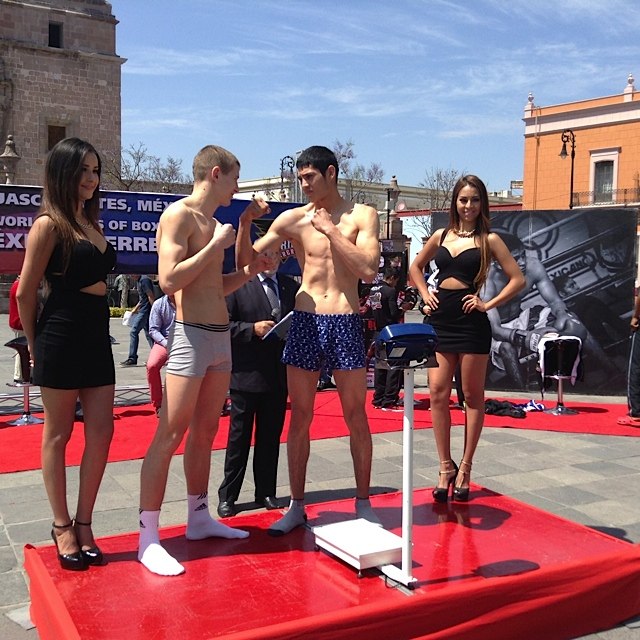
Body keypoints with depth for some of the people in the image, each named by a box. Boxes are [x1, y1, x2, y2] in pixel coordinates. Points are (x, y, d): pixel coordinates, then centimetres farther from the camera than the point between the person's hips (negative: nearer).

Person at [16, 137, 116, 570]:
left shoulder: (92, 225, 14)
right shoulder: (49, 225, -7)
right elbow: (26, 292, -6)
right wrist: (36, 345, 2)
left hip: (97, 336, 7)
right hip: (62, 335, -7)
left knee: (101, 431, 6)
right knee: (59, 434, 5)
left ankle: (84, 523, 18)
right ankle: (62, 526, 18)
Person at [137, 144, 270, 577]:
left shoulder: (212, 223, 18)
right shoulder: (178, 215, -8)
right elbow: (169, 280, -20)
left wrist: (249, 272, 10)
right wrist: (217, 245, -14)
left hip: (221, 336, 9)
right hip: (191, 335, -9)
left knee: (206, 432, 14)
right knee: (170, 436, -8)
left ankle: (199, 518, 25)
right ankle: (149, 537, -2)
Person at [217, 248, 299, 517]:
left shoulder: (291, 286, 10)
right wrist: (252, 329, -19)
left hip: (279, 374, 4)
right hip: (246, 373, -4)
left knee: (271, 436, 12)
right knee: (239, 436, 5)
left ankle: (266, 492, 25)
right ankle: (227, 496, 16)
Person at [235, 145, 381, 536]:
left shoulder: (362, 215, 1)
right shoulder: (293, 219, 6)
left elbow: (369, 270, -12)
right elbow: (245, 261, 6)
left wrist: (331, 229, -15)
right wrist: (245, 222, -10)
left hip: (346, 323, -2)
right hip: (305, 323, 2)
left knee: (356, 417, 7)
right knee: (300, 417, 7)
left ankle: (363, 503, 22)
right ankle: (297, 506, 19)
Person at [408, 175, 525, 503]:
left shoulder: (489, 239, 1)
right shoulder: (441, 236, 11)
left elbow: (517, 279, -1)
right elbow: (415, 267, 24)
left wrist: (489, 303, -7)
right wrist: (425, 293, 10)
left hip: (471, 322, -3)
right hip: (439, 319, 4)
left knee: (472, 396, 5)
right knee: (438, 393, -1)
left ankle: (465, 469, 14)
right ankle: (446, 467, 10)